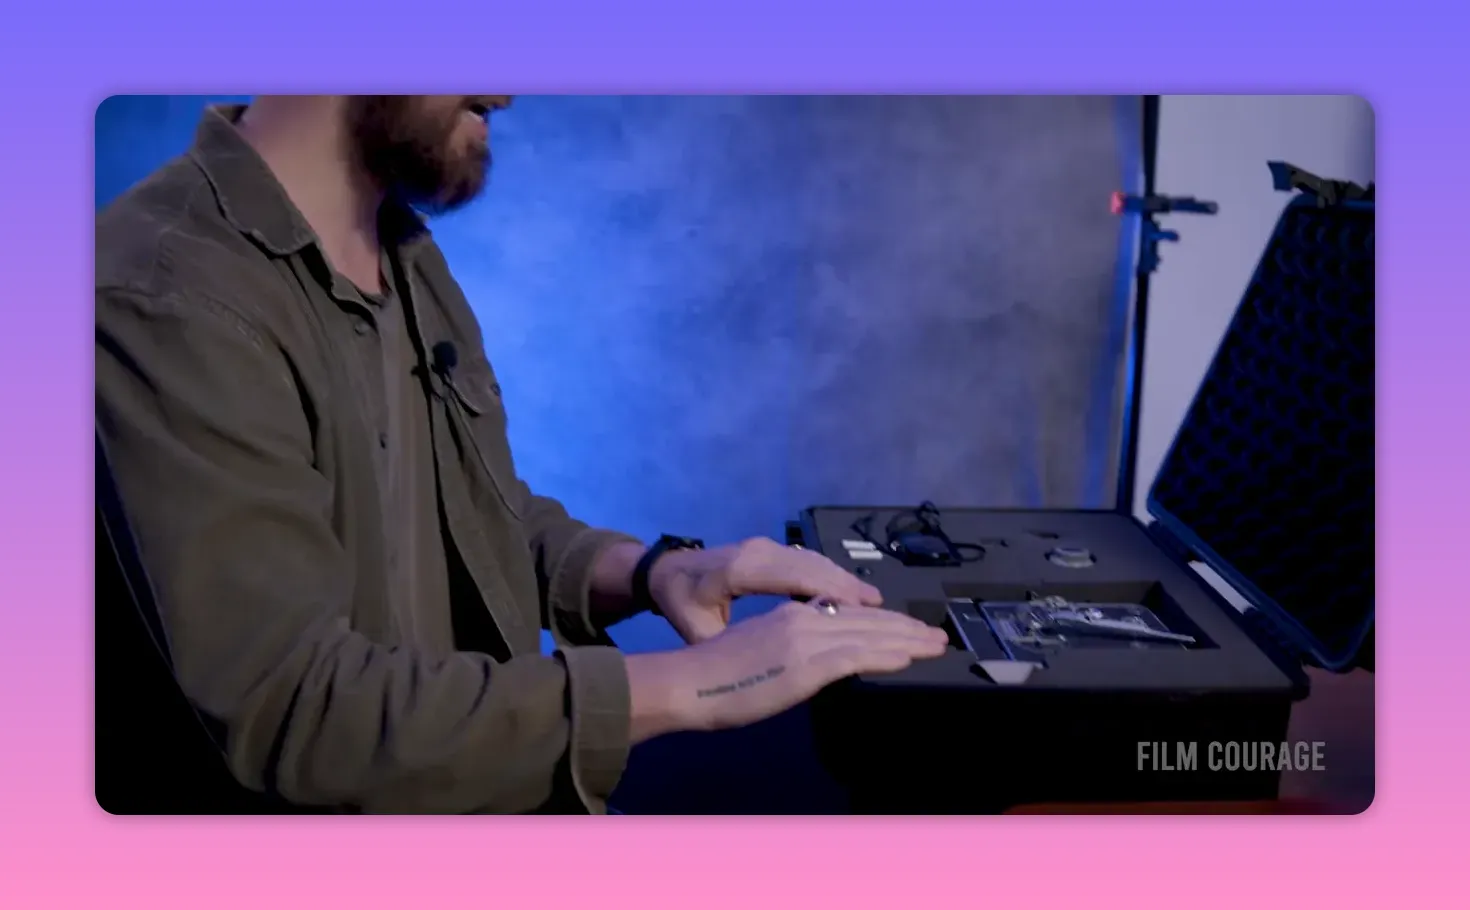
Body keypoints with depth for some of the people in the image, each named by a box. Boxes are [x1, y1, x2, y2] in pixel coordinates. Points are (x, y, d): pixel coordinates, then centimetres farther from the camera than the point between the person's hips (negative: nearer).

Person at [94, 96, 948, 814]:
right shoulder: (168, 301, -20)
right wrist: (685, 683, -23)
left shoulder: (402, 250, 6)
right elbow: (294, 708, -25)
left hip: (512, 799, 7)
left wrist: (647, 570, -4)